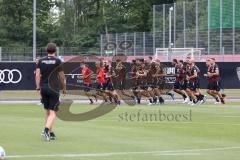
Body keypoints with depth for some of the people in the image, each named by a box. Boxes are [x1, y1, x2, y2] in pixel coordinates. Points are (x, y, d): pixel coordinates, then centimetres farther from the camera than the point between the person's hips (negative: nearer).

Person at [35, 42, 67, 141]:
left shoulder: (41, 61, 6)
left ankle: (51, 133, 19)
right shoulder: (58, 61, -3)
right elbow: (62, 76, -2)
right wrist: (64, 88, 10)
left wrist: (38, 88, 4)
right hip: (54, 88, -4)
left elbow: (37, 75, 0)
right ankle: (46, 130, -26)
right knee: (53, 112, -5)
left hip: (43, 88, 4)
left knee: (47, 112, 15)